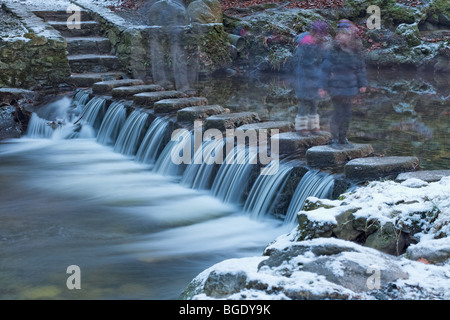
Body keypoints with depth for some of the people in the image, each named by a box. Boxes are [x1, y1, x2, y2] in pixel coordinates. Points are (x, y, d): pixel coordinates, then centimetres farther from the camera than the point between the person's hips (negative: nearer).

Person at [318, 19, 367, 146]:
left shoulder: (356, 52, 0)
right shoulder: (334, 51, -15)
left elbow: (360, 68, 11)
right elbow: (325, 69, -12)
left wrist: (362, 84, 9)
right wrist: (323, 87, -13)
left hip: (349, 88, 5)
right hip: (337, 87, -5)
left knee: (347, 113, 13)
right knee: (338, 113, -3)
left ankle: (343, 137, 28)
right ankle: (334, 139, 11)